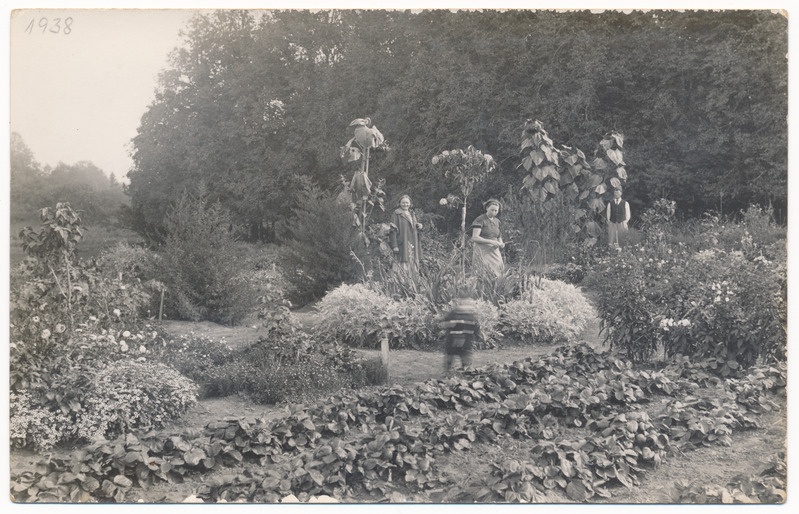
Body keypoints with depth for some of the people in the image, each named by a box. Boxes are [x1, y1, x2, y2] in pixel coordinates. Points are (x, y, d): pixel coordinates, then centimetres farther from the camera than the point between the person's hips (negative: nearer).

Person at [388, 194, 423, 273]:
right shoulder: (396, 214, -3)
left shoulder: (412, 214, 18)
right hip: (402, 245, -6)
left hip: (413, 245, 7)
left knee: (413, 265, 4)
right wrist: (394, 246, -18)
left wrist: (419, 226, 2)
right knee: (403, 266, -12)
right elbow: (393, 231, -9)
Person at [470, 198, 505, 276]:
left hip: (494, 252, 6)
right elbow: (474, 238, -14)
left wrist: (501, 243, 2)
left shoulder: (496, 221, 13)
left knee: (497, 274, -5)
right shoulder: (480, 220, -6)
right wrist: (491, 242, -19)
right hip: (482, 253, -6)